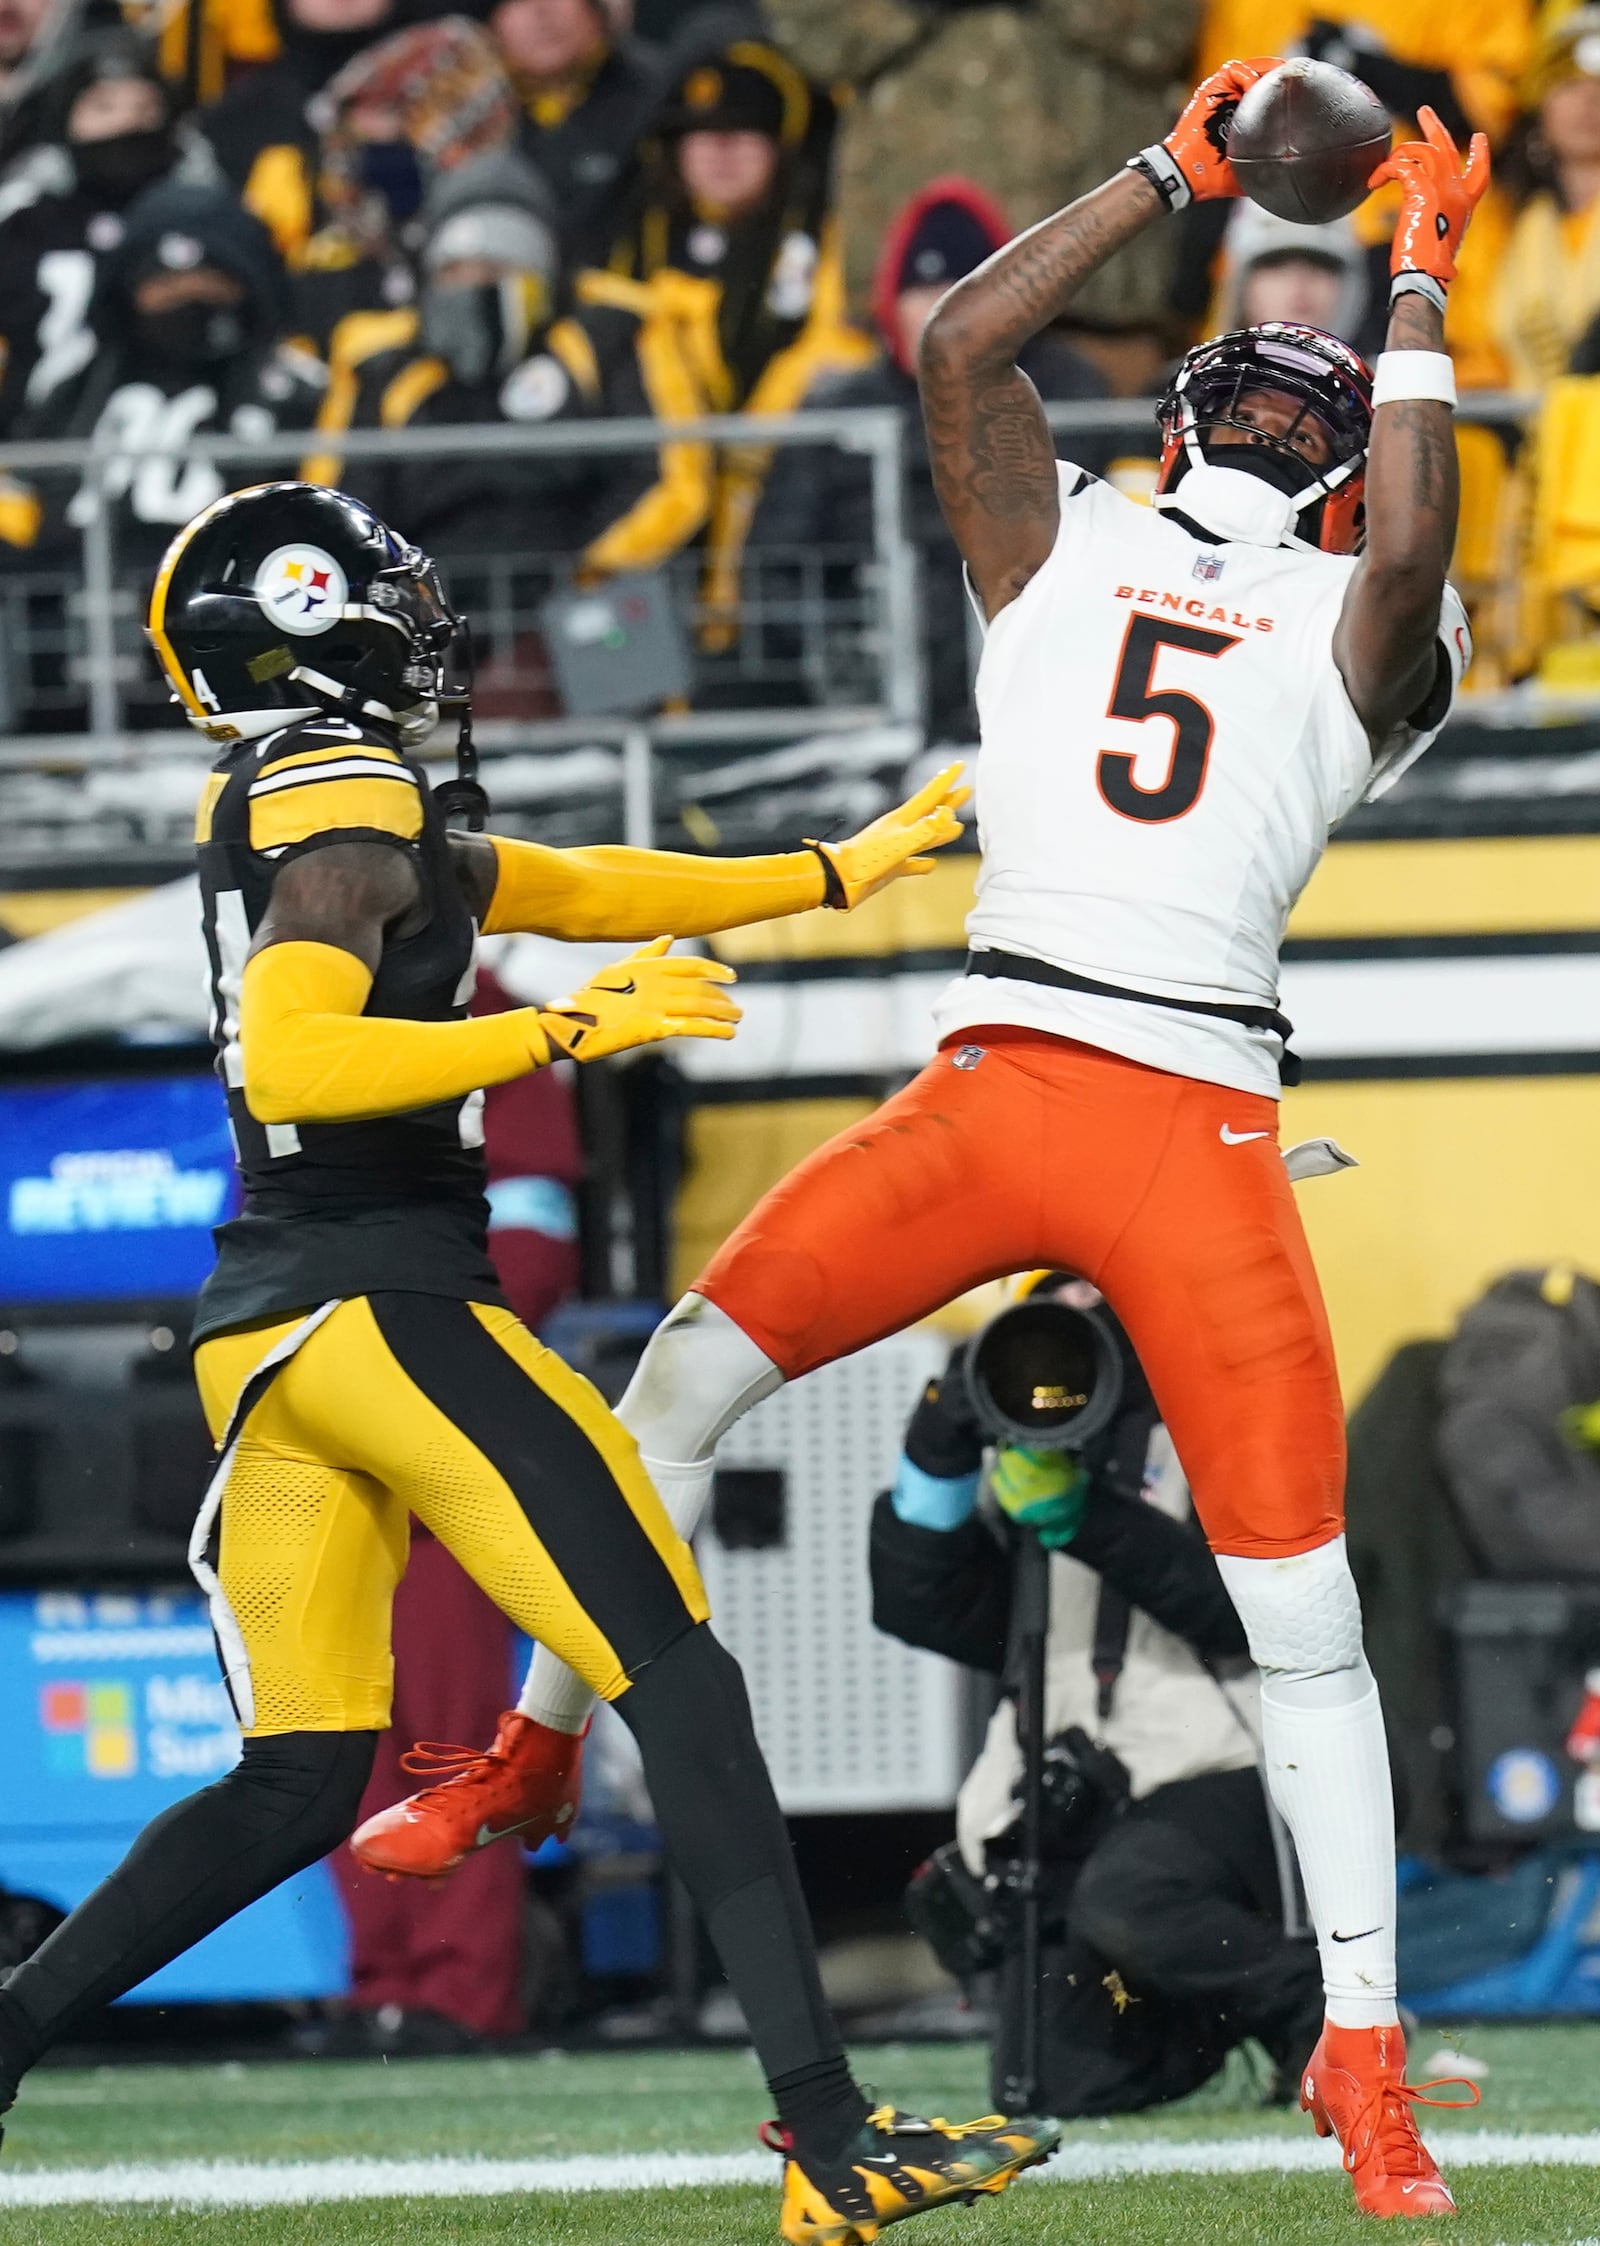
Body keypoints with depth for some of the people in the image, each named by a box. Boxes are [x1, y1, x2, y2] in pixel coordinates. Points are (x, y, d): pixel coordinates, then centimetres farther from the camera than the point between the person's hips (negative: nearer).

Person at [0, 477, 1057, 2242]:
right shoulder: (347, 803, -9)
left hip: (261, 1332, 9)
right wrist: (564, 1032, -22)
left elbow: (573, 889, 29)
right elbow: (290, 1062, -22)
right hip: (381, 1300, -9)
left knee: (294, 1792, 10)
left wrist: (834, 874, 33)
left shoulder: (275, 803, 20)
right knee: (678, 1686, -9)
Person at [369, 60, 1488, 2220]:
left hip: (1201, 1127, -2)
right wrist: (1179, 174, 10)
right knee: (690, 1372, 1)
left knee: (1302, 1602, -4)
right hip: (993, 1079, 2)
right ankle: (538, 1758, 22)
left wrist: (1423, 284, -3)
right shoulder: (1067, 546, 18)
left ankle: (1362, 2057, 2)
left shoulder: (1360, 631, 11)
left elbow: (1413, 550, -12)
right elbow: (960, 340, 6)